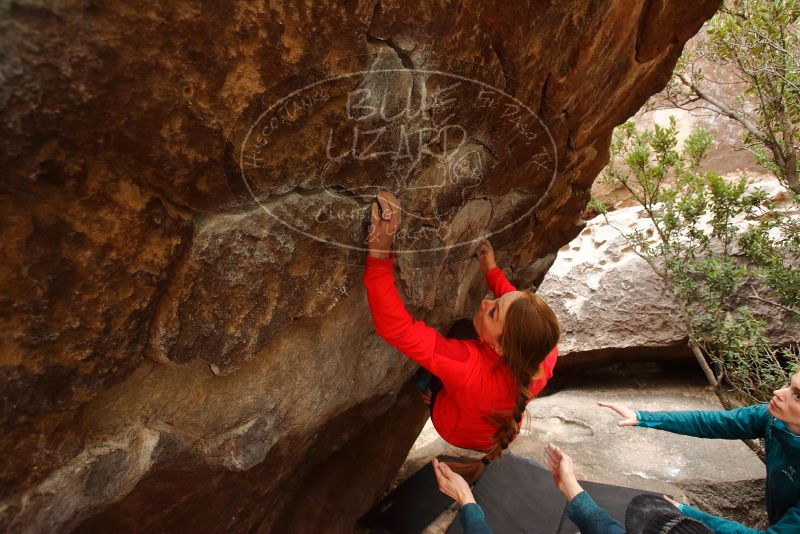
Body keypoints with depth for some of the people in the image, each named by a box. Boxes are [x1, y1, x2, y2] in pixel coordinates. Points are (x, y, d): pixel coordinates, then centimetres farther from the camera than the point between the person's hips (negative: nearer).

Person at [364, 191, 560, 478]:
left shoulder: (467, 368, -51)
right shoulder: (545, 354, -37)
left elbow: (394, 326, -53)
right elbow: (517, 307, -15)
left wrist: (379, 252, -60)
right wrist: (492, 271, -4)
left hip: (457, 430, -3)